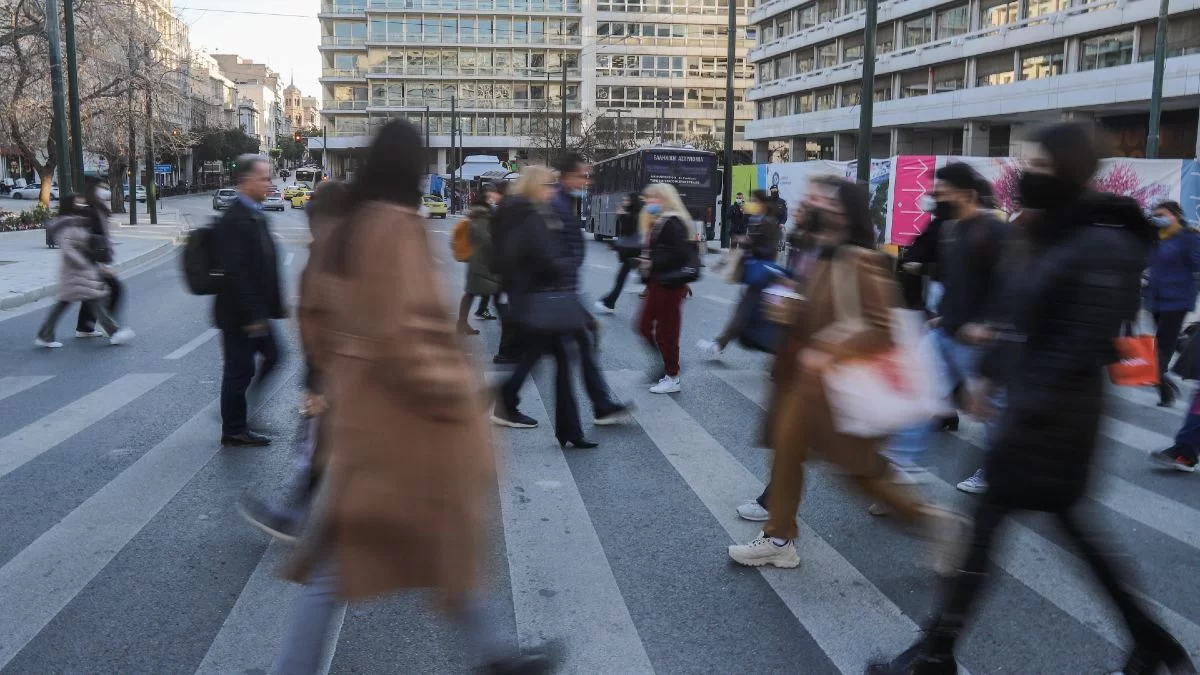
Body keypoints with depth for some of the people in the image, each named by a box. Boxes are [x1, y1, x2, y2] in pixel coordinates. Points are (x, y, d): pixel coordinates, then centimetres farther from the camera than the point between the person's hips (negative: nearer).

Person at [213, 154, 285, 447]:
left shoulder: (256, 215, 11)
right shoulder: (233, 220, -20)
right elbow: (235, 273, -24)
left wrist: (273, 306, 14)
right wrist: (252, 316, -23)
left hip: (257, 311, 9)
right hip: (239, 314, -9)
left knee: (272, 357, 15)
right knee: (240, 369, 2)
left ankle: (243, 412, 28)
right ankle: (233, 430, 17)